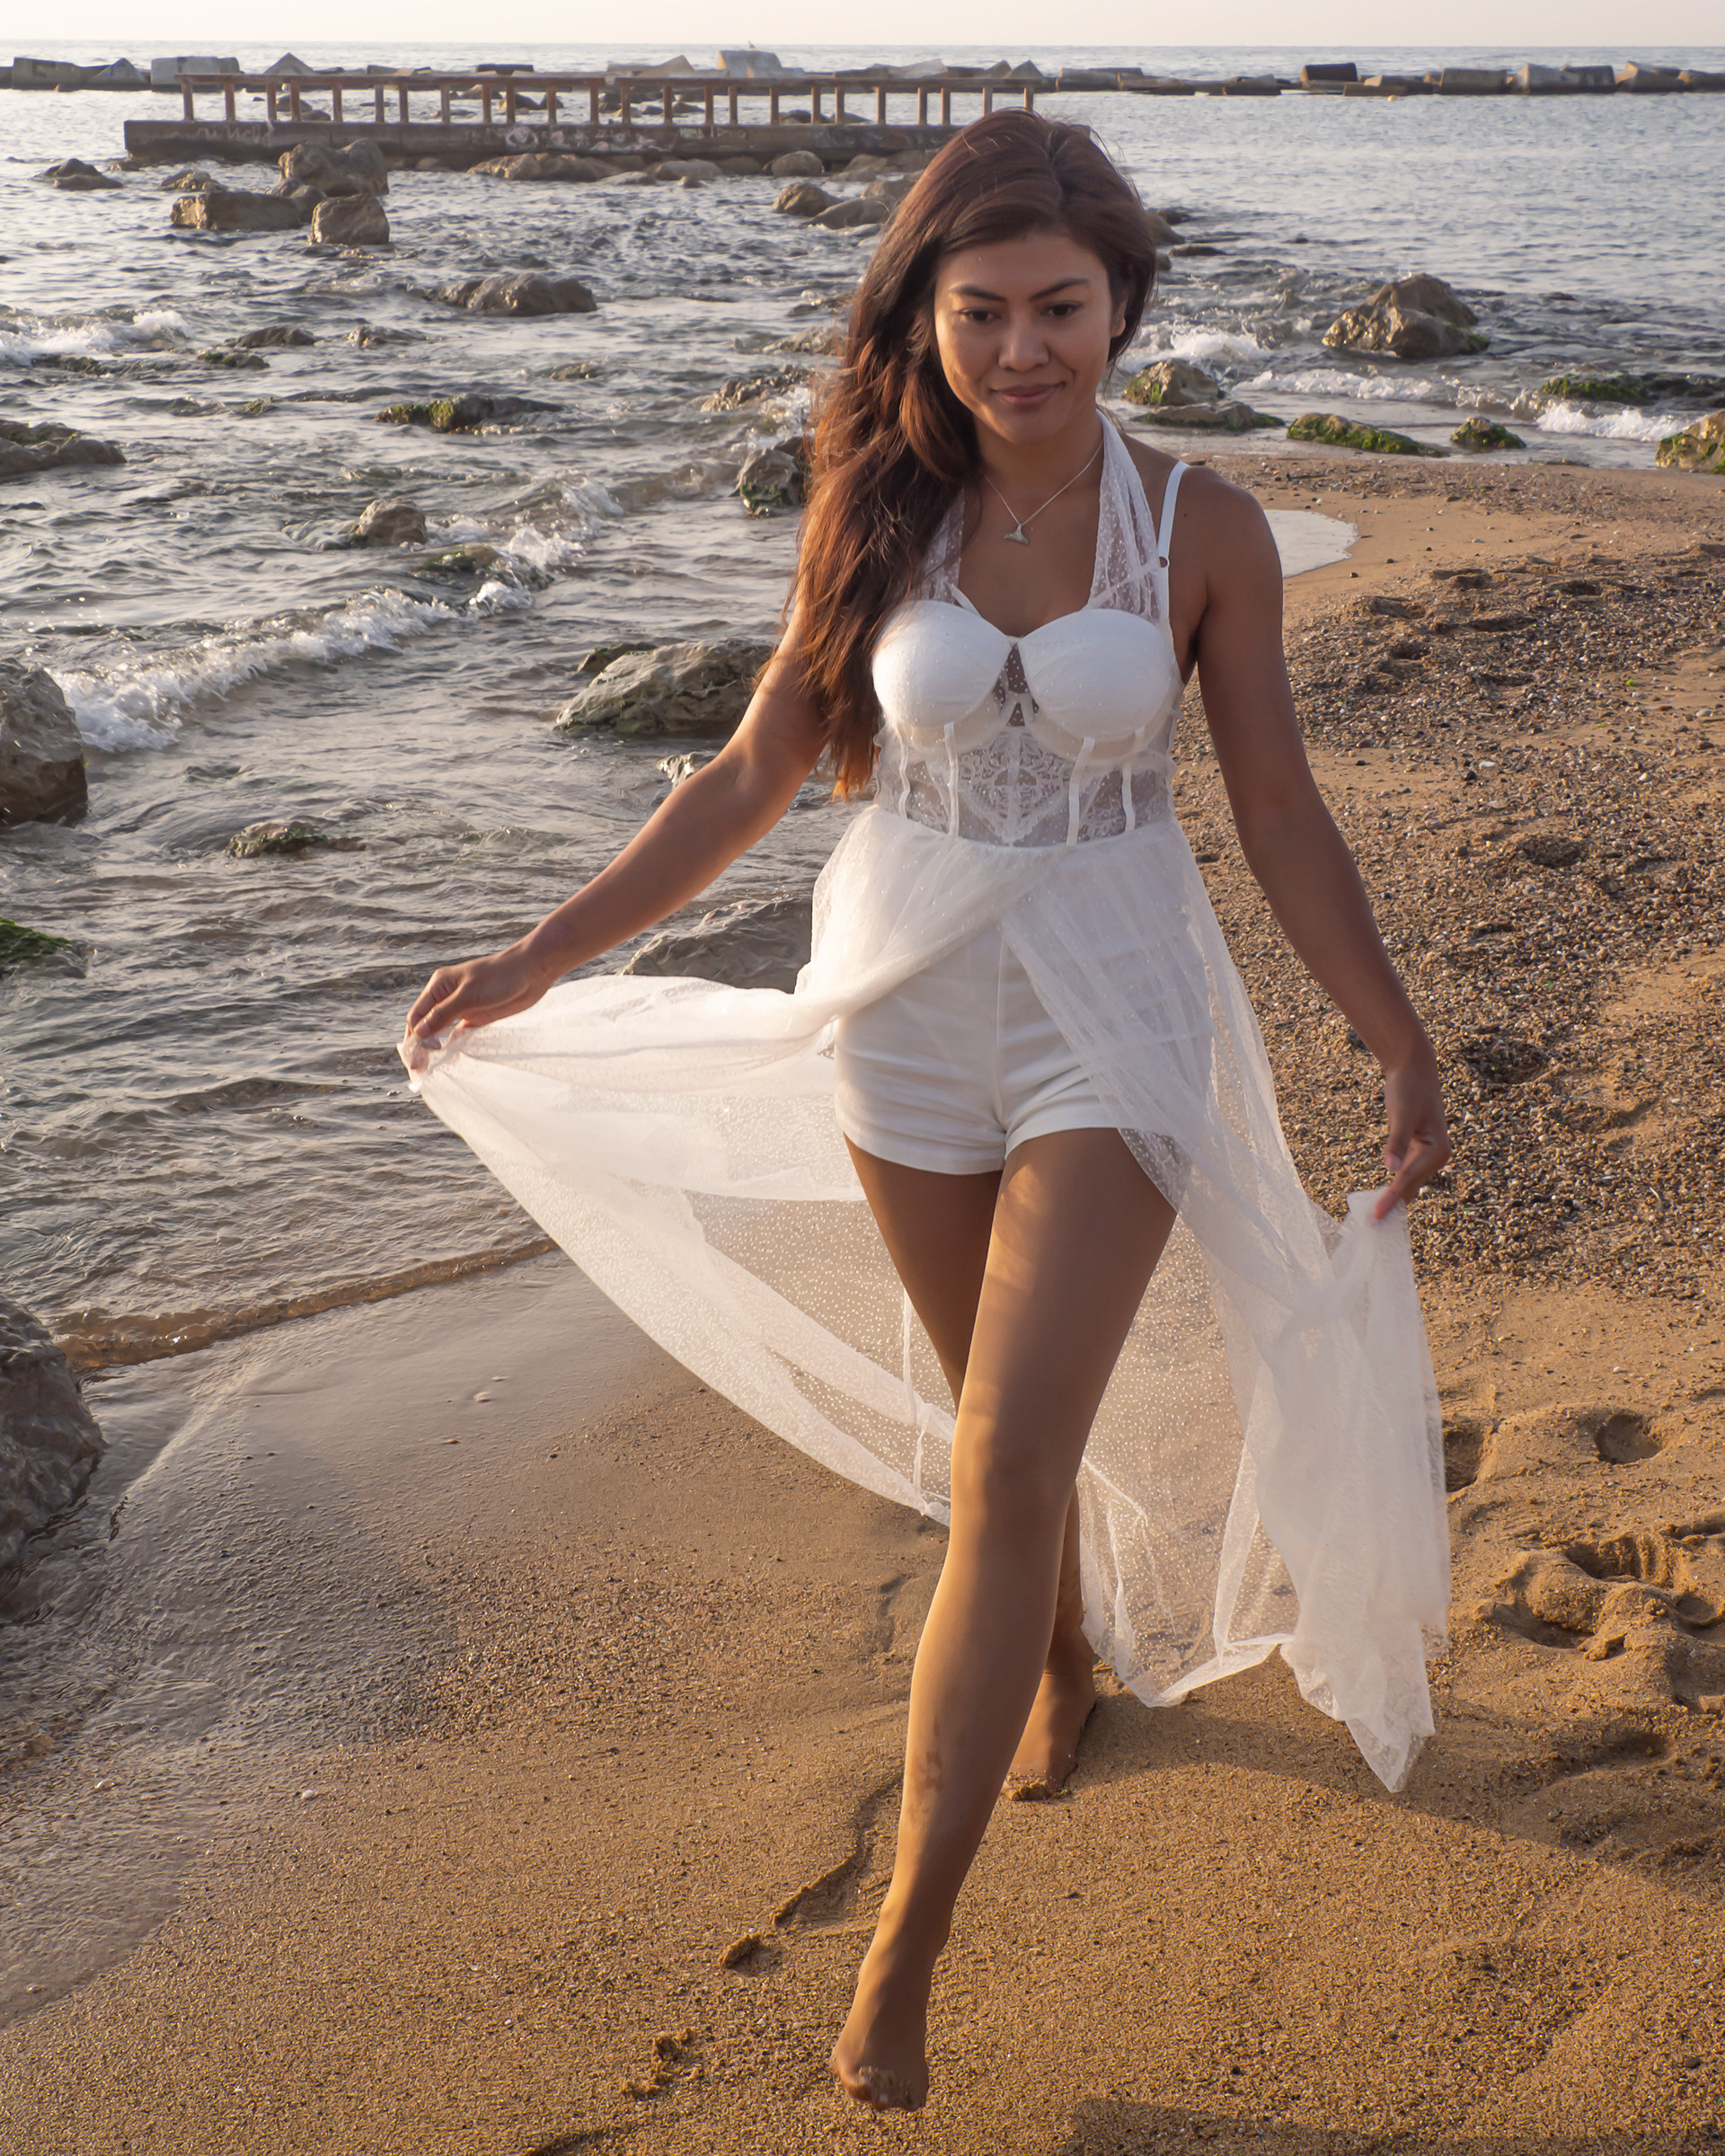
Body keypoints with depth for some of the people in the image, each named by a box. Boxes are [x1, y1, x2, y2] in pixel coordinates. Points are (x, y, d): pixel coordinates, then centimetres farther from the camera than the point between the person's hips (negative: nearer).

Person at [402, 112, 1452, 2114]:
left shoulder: (1201, 528, -6)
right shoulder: (877, 517, -3)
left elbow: (1280, 812, 0)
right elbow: (749, 775, 3)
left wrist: (1402, 1045, 0)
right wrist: (538, 958, 2)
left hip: (1111, 1015, -2)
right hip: (906, 1009, 2)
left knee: (1001, 1469, -9)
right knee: (1005, 1413, 18)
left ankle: (902, 1951, 0)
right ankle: (1067, 1663, 49)